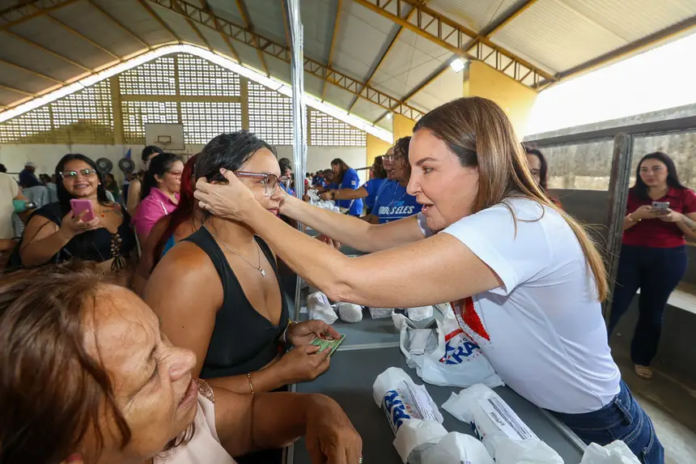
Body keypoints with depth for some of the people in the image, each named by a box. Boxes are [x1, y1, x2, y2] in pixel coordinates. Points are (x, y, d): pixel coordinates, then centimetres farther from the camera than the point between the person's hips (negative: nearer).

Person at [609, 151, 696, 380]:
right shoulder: (631, 194, -1)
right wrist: (635, 215, -21)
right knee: (615, 305, -2)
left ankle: (642, 359, 28)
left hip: (668, 259, 1)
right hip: (630, 256, 0)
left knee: (652, 312, 12)